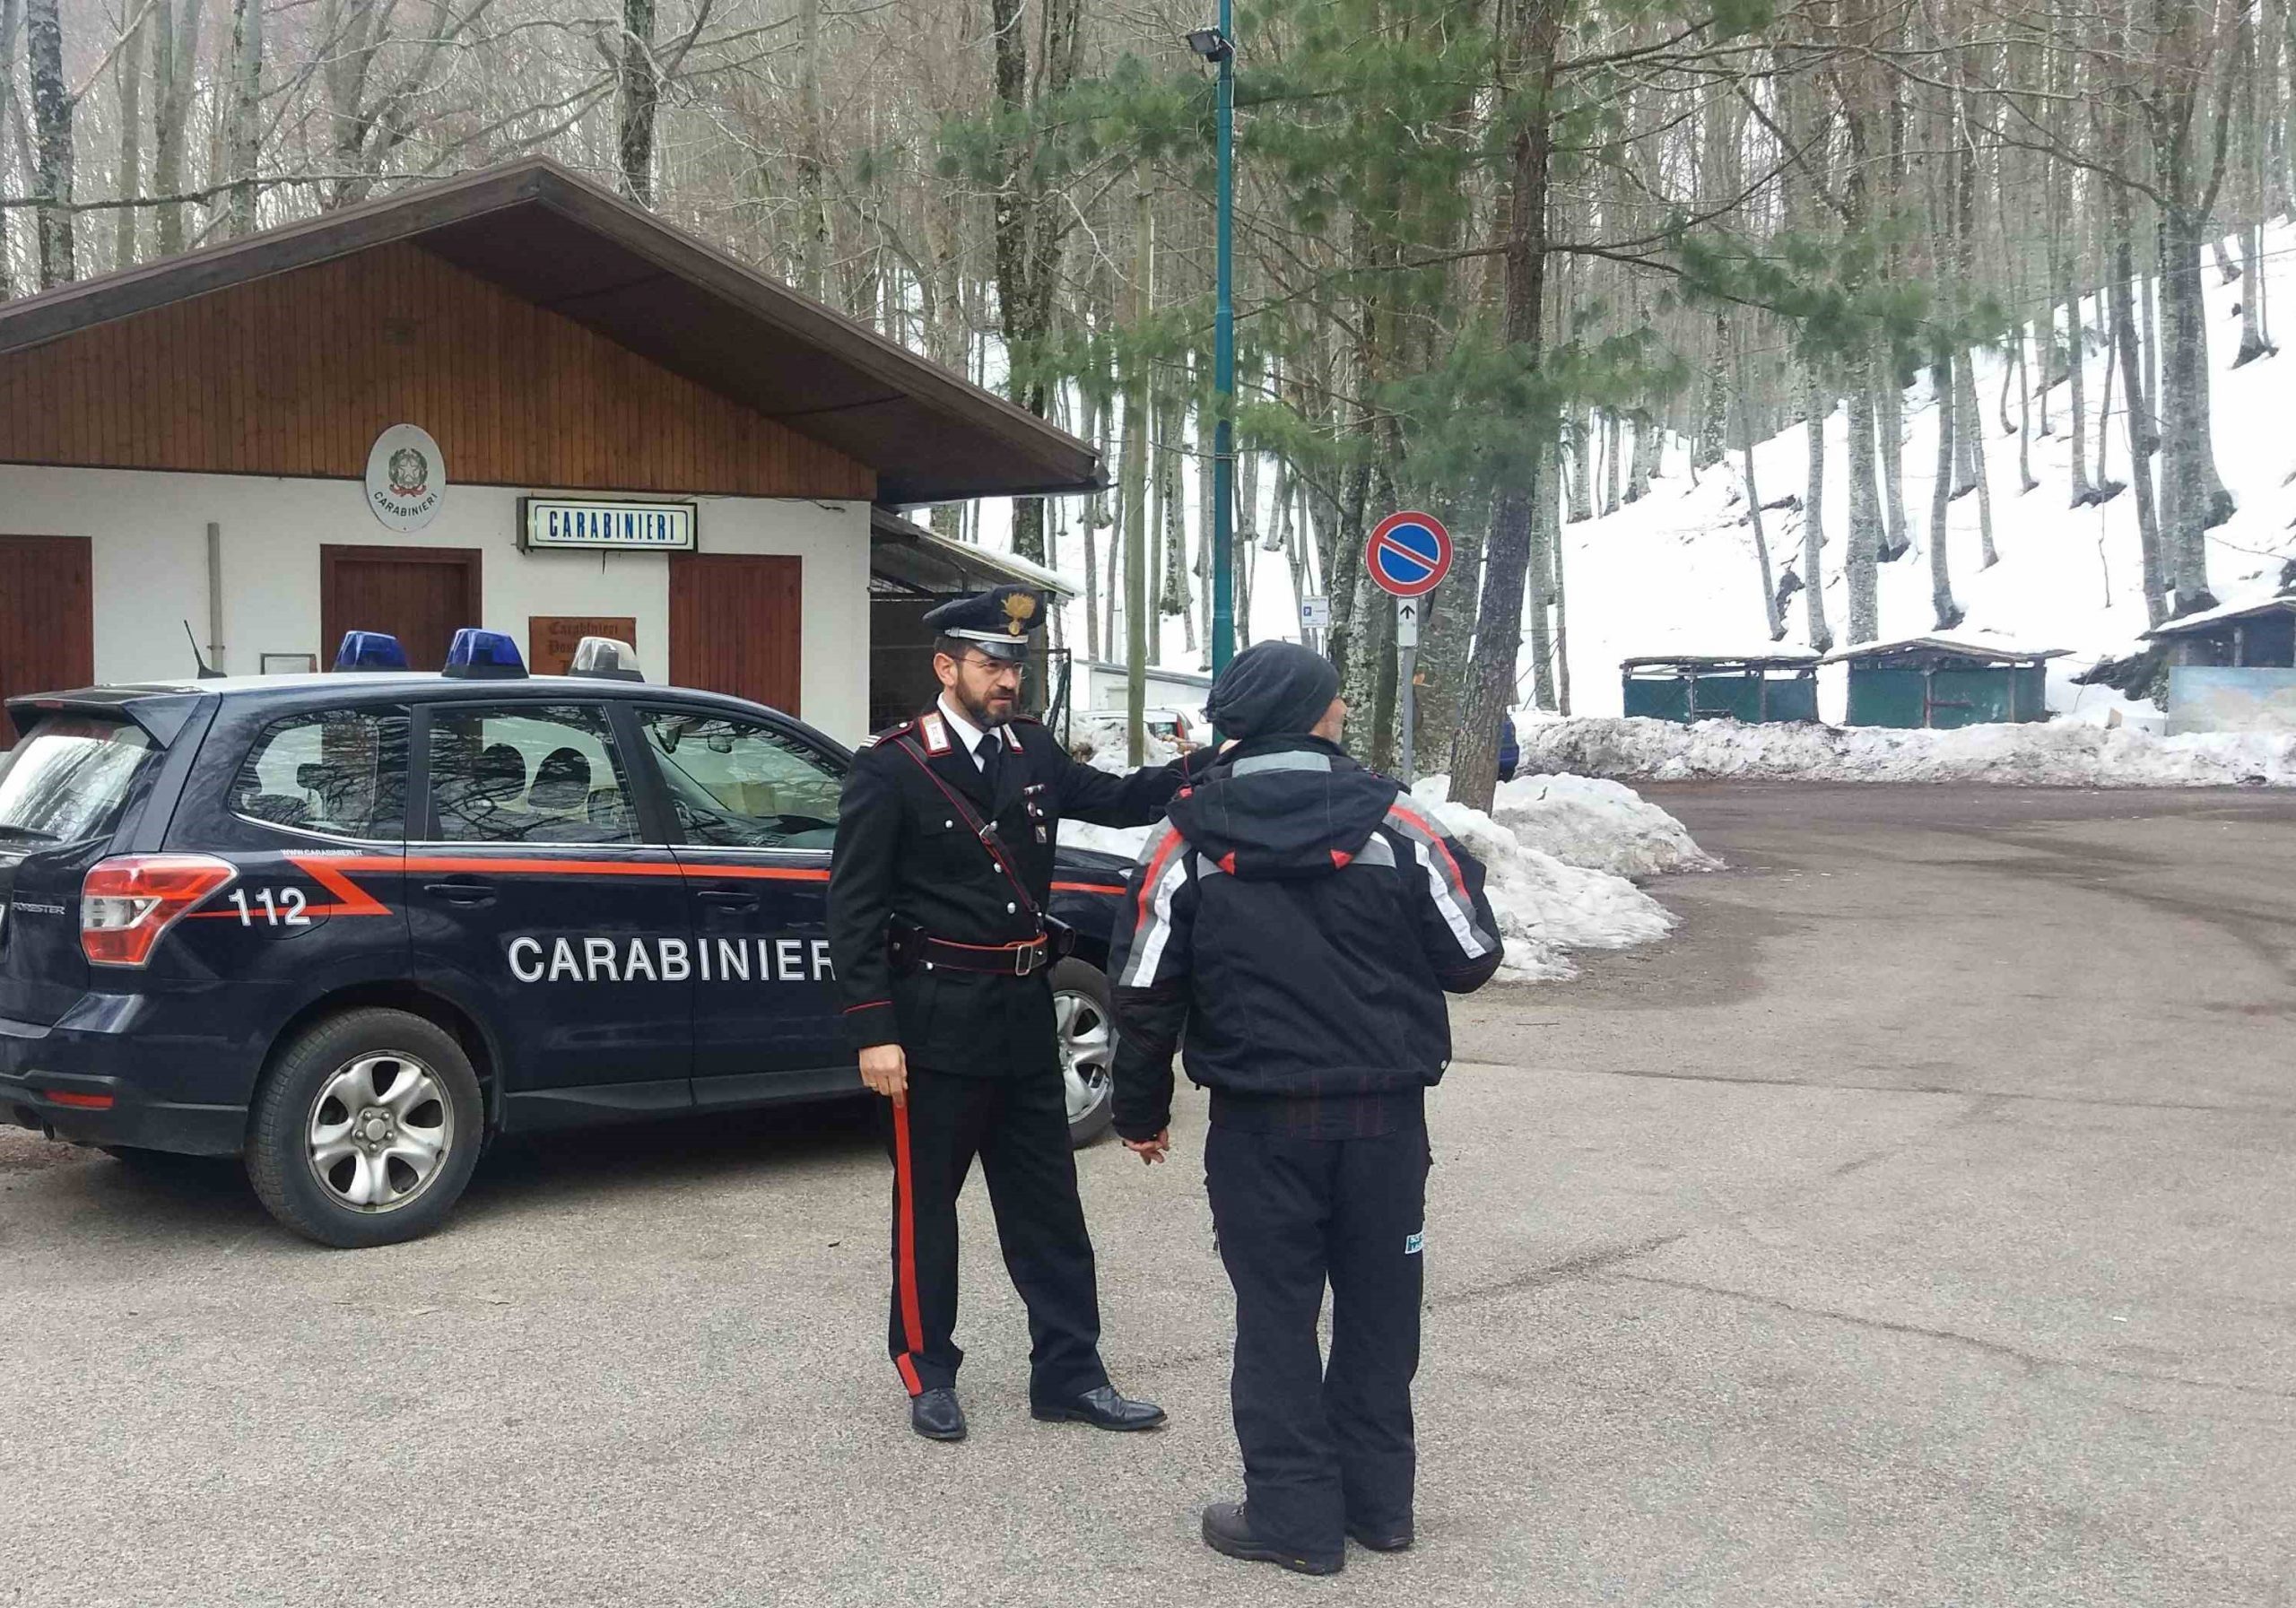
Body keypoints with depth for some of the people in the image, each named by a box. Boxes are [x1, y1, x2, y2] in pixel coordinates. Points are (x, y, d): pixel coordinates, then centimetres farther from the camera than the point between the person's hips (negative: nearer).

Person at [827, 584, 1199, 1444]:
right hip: (936, 1022, -5)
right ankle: (927, 1374, 21)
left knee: (1047, 1205, 10)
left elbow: (1117, 800, 14)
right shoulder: (890, 767, -10)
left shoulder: (1033, 752, 6)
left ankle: (1068, 1373, 19)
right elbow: (854, 905, -11)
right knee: (925, 1204, 7)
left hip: (1023, 1016, 6)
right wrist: (872, 1032, -16)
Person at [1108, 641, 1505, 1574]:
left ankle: (1295, 1515, 11)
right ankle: (1377, 1499, 24)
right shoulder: (1394, 826, -6)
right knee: (1379, 1308, 14)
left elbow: (1146, 994, -2)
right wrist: (1458, 873, 20)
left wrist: (1141, 1111, 11)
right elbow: (1471, 961, 1)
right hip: (1386, 1114, 1)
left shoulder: (1189, 840, -4)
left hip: (1262, 1121, -1)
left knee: (1277, 1315, 8)